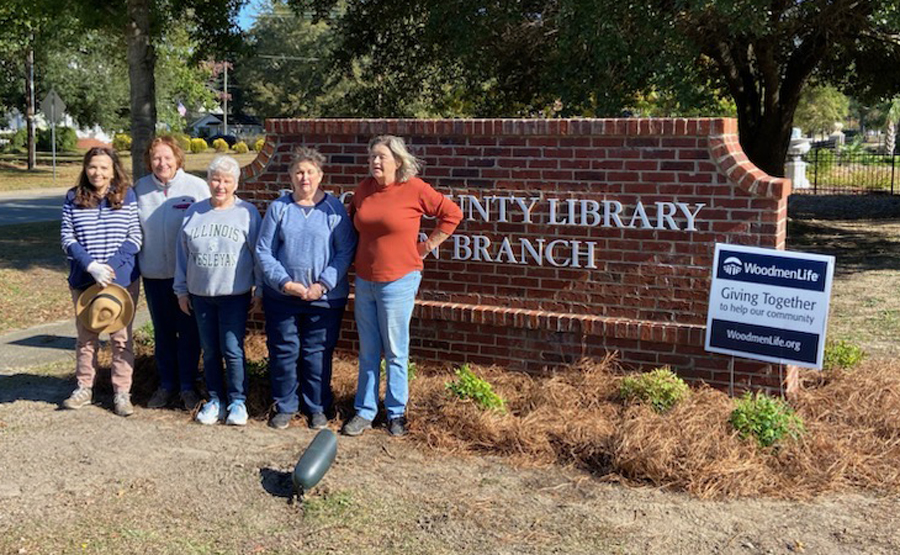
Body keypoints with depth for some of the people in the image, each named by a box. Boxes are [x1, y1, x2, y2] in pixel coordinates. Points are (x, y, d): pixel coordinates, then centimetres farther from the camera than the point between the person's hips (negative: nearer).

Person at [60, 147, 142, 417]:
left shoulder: (126, 196, -3)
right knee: (86, 335, 12)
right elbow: (67, 237, -3)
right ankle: (84, 387, 25)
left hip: (122, 279, -1)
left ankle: (122, 392, 13)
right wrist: (91, 266, -17)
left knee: (121, 336, 5)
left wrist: (110, 266, -16)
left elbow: (135, 237, -5)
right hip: (84, 280, 2)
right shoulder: (73, 198, 1)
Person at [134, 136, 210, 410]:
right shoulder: (140, 188, 1)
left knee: (188, 331, 6)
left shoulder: (197, 187, -8)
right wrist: (136, 262, 5)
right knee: (162, 332, 14)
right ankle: (167, 384, 27)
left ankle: (188, 385, 19)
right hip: (154, 273, 3)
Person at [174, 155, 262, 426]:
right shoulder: (194, 212, 6)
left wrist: (260, 290, -3)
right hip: (200, 294, 4)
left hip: (235, 294, -4)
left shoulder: (247, 212, -3)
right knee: (210, 351, 11)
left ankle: (237, 401, 12)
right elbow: (182, 252, 11)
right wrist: (181, 290, 10)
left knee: (232, 350, -4)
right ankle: (215, 400, 23)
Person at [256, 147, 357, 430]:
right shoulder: (278, 208, 2)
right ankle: (285, 406, 26)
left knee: (317, 354, 7)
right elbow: (264, 250, 1)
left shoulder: (334, 209, -2)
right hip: (281, 296, 2)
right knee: (283, 351, 9)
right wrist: (285, 282, -11)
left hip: (325, 297, -2)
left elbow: (345, 252, -4)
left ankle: (317, 407, 23)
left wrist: (323, 285, -14)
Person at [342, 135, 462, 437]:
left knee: (395, 352, 5)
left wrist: (427, 245, -4)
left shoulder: (415, 189, -10)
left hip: (398, 282, -5)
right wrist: (362, 248, 13)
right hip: (364, 280, 5)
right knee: (368, 352, 12)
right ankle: (364, 412, 21)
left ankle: (396, 412, 19)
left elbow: (452, 213, -4)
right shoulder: (364, 188, 4)